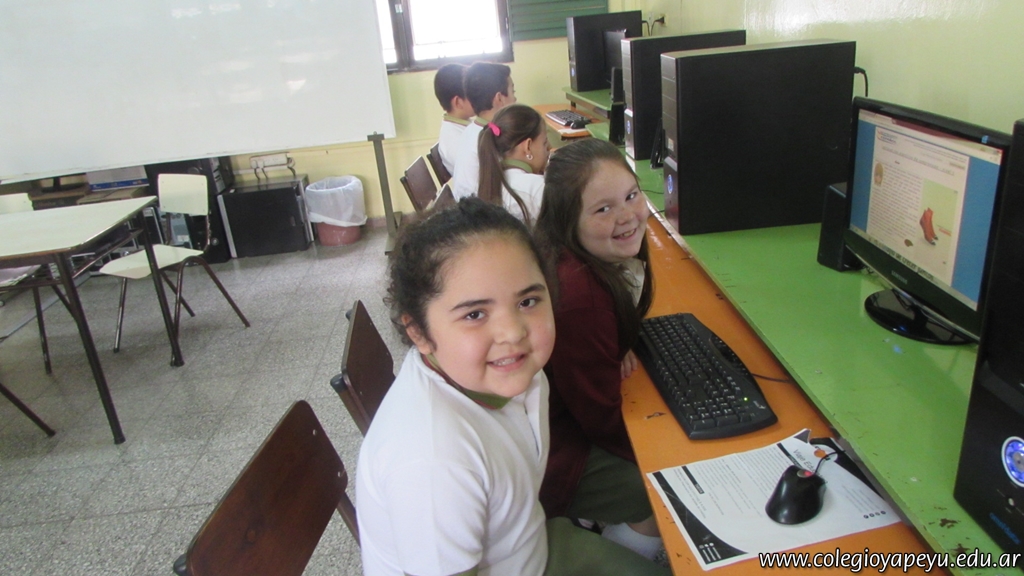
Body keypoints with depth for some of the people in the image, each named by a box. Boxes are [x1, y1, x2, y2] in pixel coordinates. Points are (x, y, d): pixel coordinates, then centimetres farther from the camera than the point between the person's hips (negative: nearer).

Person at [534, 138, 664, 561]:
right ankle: (625, 545, 21)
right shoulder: (578, 292, -34)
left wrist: (619, 352, -10)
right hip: (544, 458, -8)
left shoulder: (612, 255, -8)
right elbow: (604, 420, -23)